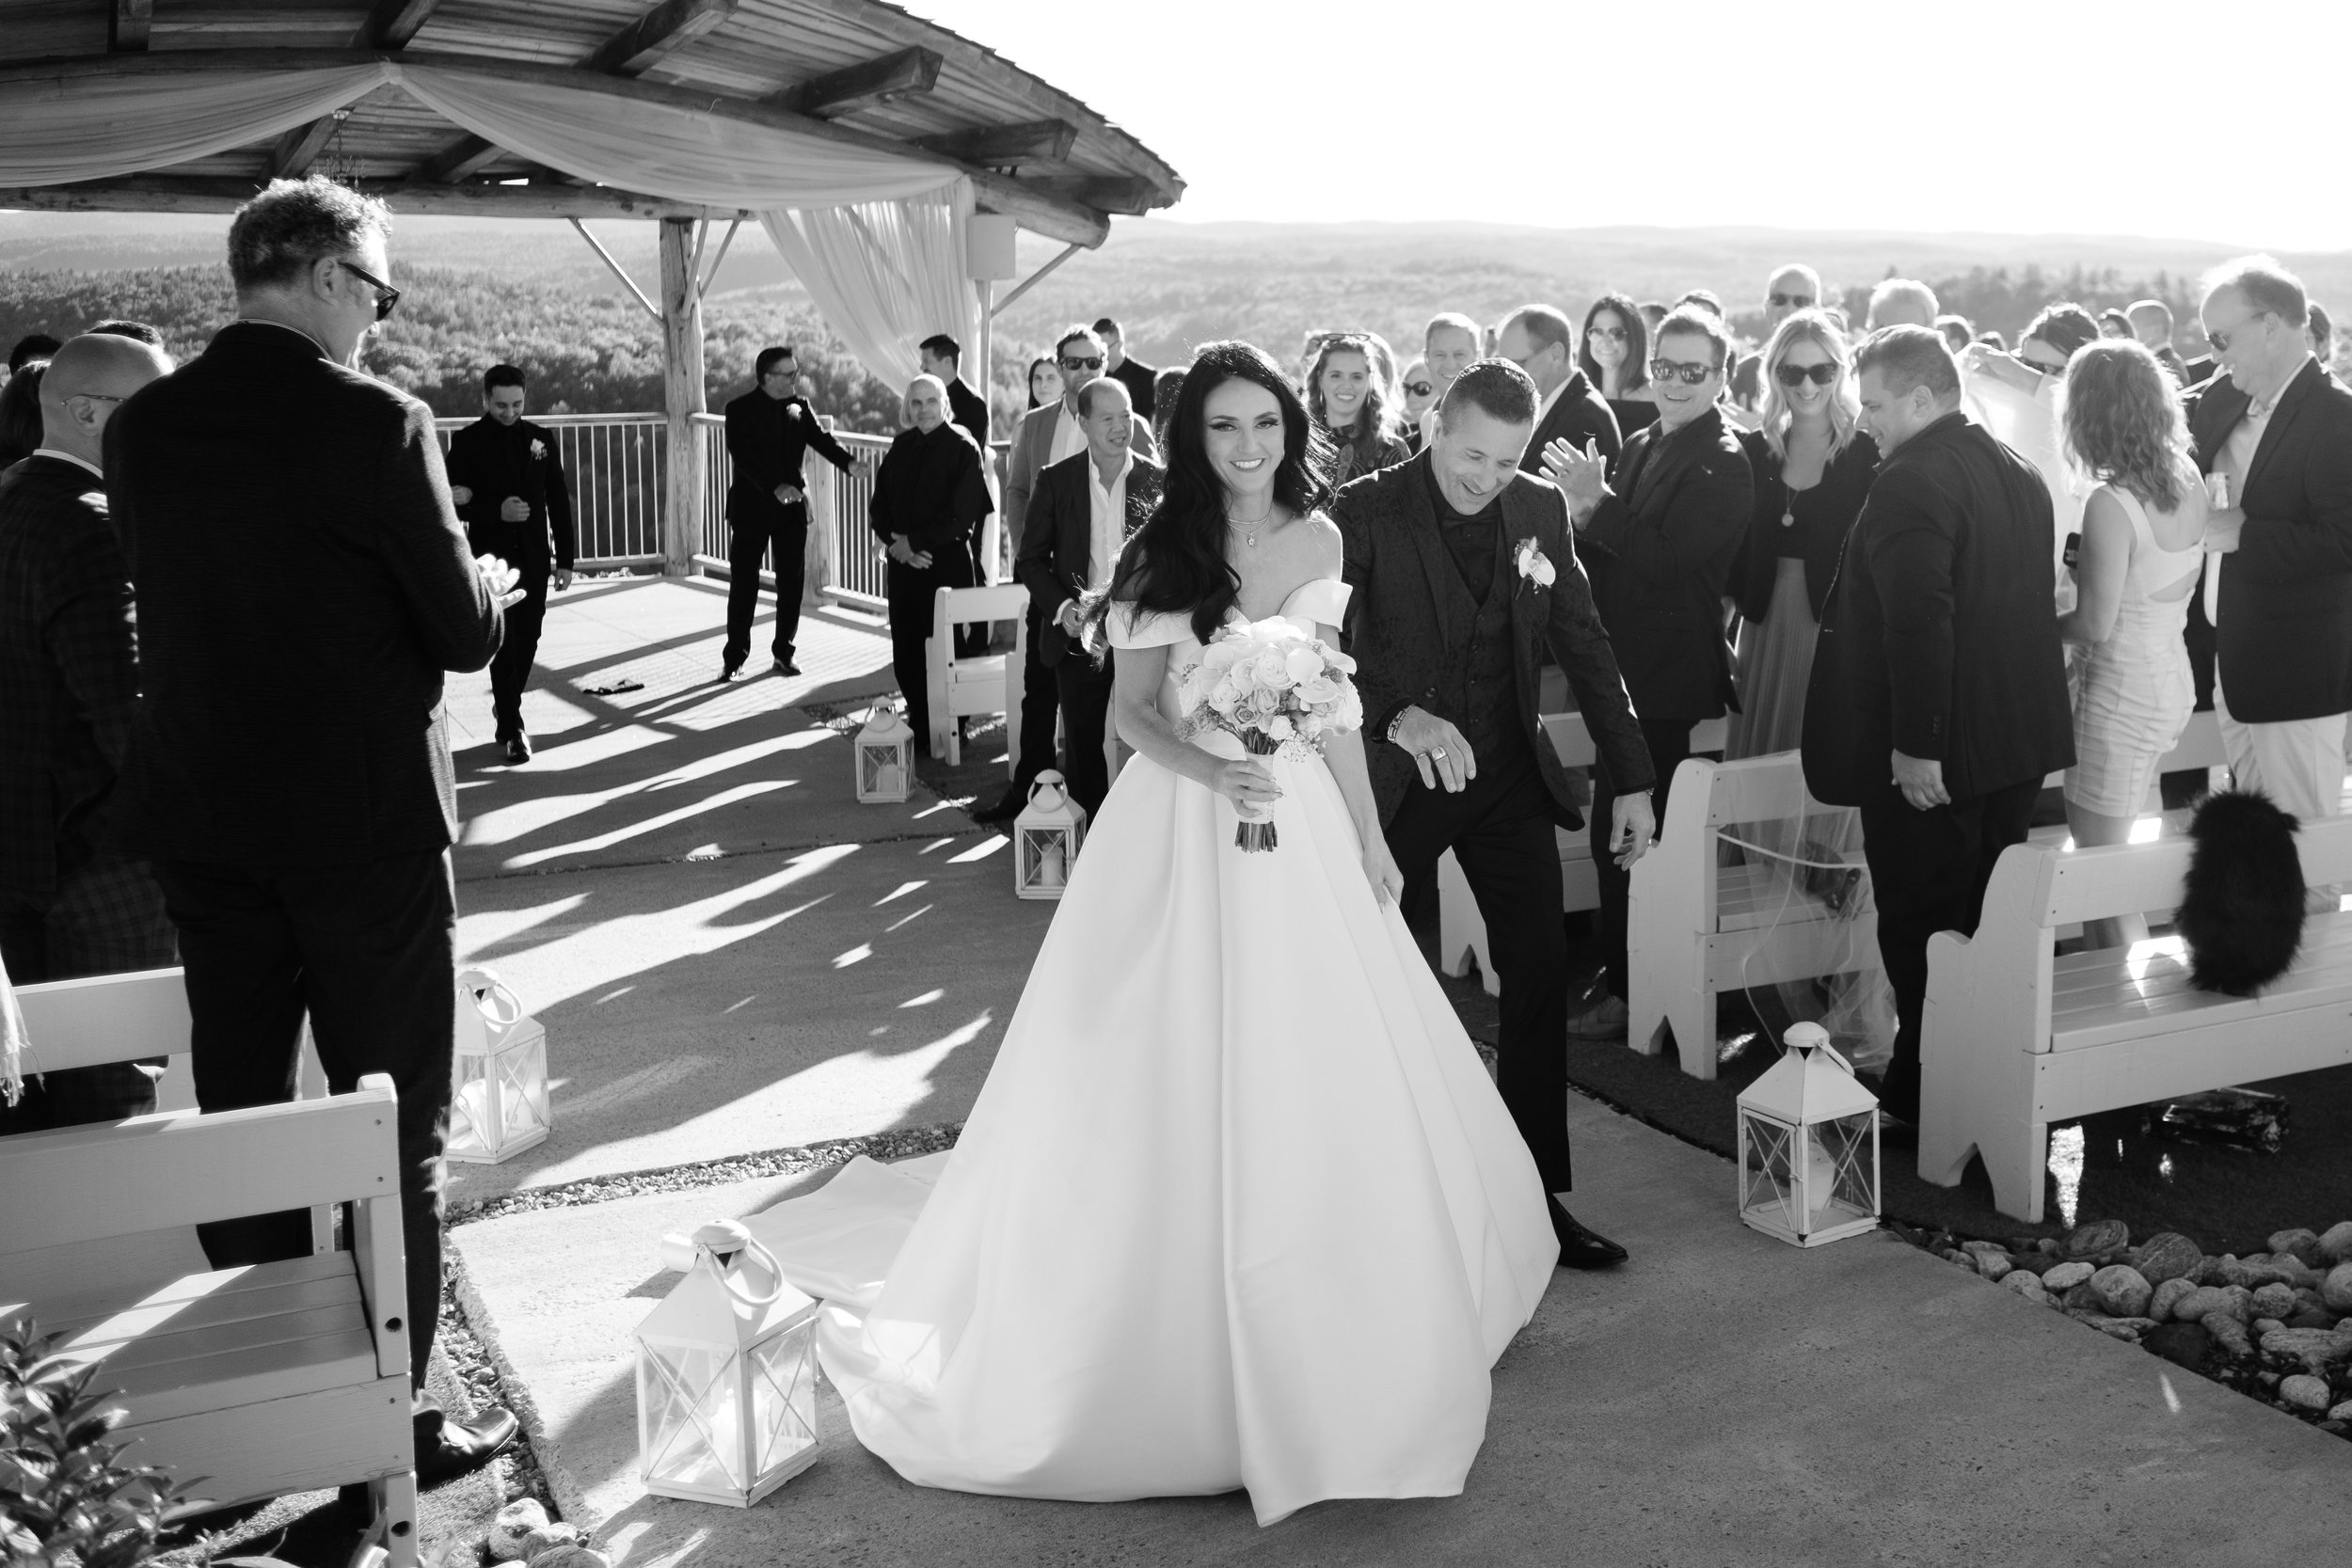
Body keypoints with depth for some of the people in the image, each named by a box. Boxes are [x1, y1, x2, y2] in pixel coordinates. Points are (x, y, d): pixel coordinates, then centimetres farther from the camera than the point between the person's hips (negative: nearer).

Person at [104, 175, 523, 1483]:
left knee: (237, 1114, 17)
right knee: (396, 1132, 7)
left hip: (201, 828, 6)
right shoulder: (375, 421, -16)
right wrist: (488, 585, 11)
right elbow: (465, 635, -12)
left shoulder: (141, 426, 1)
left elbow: (176, 605, 11)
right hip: (367, 828, -5)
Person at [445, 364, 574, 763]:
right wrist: (497, 511, -20)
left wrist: (565, 559, 4)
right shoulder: (467, 441, -3)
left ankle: (506, 709, 28)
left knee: (527, 641, 9)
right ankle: (512, 728, -3)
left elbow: (559, 501, 7)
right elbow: (454, 502, -4)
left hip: (534, 557, 3)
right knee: (504, 642, -7)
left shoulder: (541, 438, 6)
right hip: (492, 556, -3)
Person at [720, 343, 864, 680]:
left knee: (791, 580, 6)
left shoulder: (800, 407, 5)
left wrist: (848, 462, -26)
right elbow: (743, 456, -19)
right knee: (743, 582, 2)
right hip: (751, 505, -4)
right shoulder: (740, 410, -8)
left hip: (792, 504, 4)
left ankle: (784, 651, 18)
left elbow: (820, 439, -6)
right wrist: (775, 487, -32)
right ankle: (734, 656, 9)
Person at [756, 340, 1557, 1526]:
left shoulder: (1319, 541, 6)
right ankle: (1184, 1338, 16)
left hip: (1301, 821, 5)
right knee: (1179, 1085, 1)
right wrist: (1213, 773, -26)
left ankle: (1327, 1330, 28)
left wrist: (1369, 834, 12)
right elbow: (1132, 711, -7)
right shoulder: (1164, 553, -8)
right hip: (1184, 830, -5)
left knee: (1318, 1080, 9)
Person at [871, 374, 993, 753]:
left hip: (947, 562, -5)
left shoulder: (962, 447, -5)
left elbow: (961, 514, -13)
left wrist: (913, 541, -12)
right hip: (903, 562, 5)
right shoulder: (901, 446, 11)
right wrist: (895, 543, -7)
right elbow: (879, 505, 11)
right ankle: (918, 719, 20)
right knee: (905, 649, 7)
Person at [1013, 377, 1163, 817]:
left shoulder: (1157, 481, 0)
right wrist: (1063, 608, -11)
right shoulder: (1056, 481, 1)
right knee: (1083, 748, 8)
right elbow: (1032, 559, 4)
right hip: (1077, 638, 1)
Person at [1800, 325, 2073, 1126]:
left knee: (1921, 923, 2)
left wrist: (1916, 745, -23)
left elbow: (1919, 624, -26)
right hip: (2019, 737, 9)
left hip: (1930, 757, -9)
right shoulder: (2021, 473, 10)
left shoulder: (1908, 486, -19)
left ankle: (1926, 1095, 9)